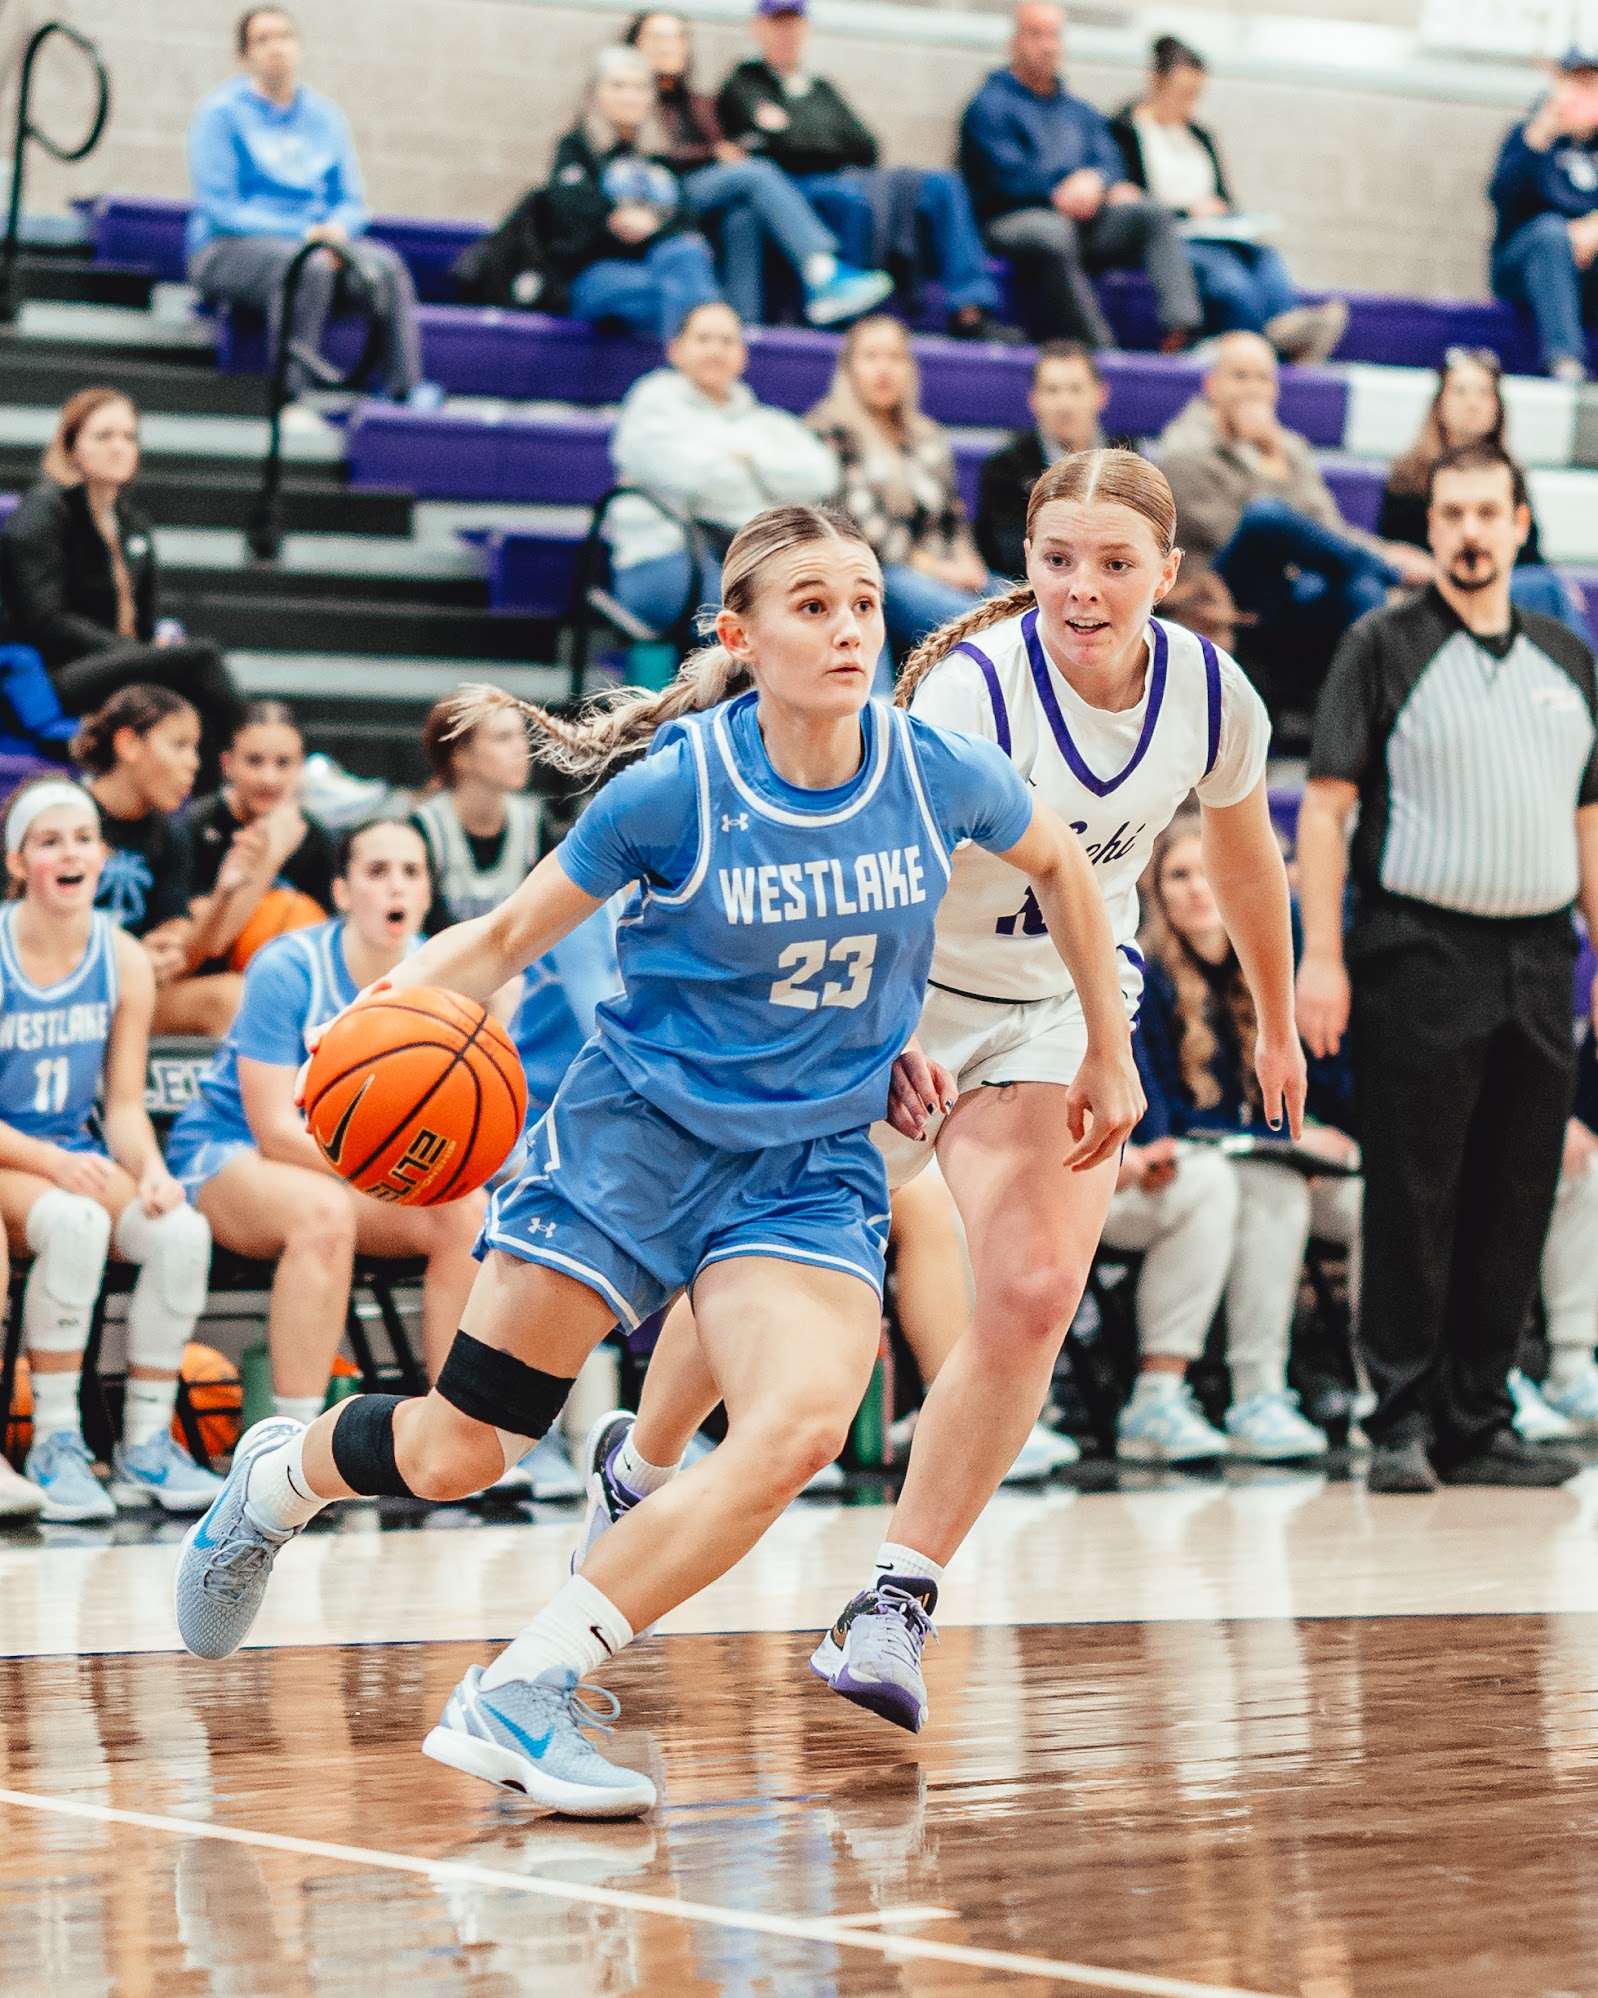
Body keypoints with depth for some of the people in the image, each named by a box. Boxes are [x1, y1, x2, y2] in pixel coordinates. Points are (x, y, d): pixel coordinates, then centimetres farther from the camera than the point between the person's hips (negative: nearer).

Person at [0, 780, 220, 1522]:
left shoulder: (122, 959, 2)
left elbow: (125, 1103, 6)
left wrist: (152, 1172, -15)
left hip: (80, 1160, 5)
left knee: (182, 1232, -25)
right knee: (75, 1224, -37)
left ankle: (146, 1445, -10)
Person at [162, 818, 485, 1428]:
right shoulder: (286, 970, -20)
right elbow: (276, 1130, -23)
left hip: (348, 1163, 6)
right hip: (226, 1151, -6)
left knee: (469, 1213, -19)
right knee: (323, 1212, -37)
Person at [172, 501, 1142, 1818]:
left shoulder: (938, 772, -9)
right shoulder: (676, 786, -14)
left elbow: (1060, 865, 13)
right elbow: (510, 936, -4)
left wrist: (1110, 1055, 19)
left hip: (811, 1166, 2)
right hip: (633, 1130, -2)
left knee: (800, 1426, -27)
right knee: (454, 1455, 1)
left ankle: (520, 1698, -20)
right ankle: (276, 1478, 38)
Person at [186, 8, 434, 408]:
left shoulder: (324, 115, 14)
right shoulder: (220, 112, -2)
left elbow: (352, 202, 14)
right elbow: (221, 209, -9)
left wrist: (337, 229, -12)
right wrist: (303, 234, -18)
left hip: (319, 243, 5)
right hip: (229, 250, -5)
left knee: (385, 265, -25)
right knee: (307, 266, -37)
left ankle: (408, 388, -31)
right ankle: (292, 398, -38)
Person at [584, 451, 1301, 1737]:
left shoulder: (1212, 695, -10)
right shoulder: (973, 687, -26)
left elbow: (1244, 856, 10)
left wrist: (1278, 1028, 21)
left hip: (1062, 1013, 3)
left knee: (1035, 1293, -19)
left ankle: (898, 1605, -10)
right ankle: (637, 1474, 39)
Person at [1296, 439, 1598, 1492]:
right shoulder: (1384, 650, 0)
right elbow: (1327, 804, -4)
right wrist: (1321, 954, -12)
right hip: (1421, 954, -5)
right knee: (1412, 1203, -4)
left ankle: (1480, 1425, 13)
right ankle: (1404, 1423, 1)